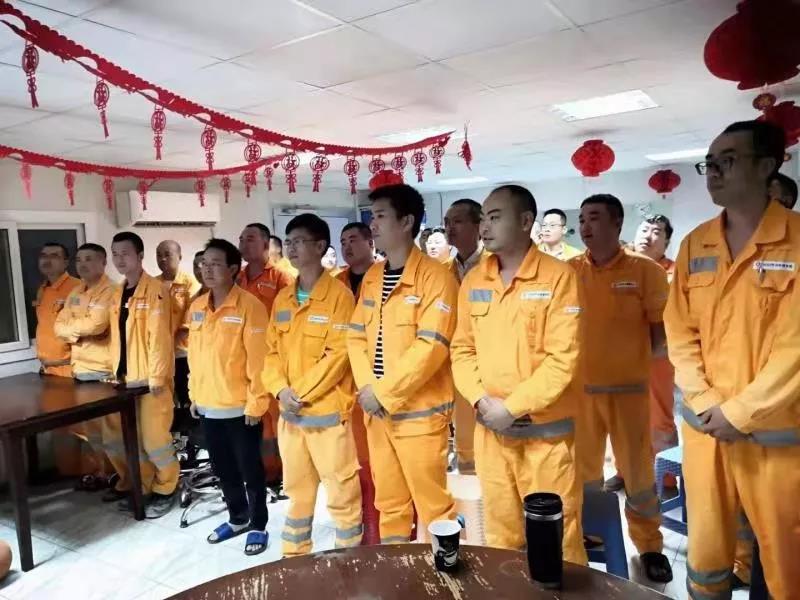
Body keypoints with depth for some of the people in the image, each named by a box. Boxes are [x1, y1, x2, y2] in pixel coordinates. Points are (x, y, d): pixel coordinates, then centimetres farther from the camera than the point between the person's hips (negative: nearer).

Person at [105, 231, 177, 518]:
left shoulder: (154, 290, -11)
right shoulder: (118, 294, 14)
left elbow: (159, 336, -16)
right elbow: (117, 337, 17)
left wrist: (156, 376, -18)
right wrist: (115, 370, 14)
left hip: (149, 377, -8)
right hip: (124, 376, 8)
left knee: (153, 438, -1)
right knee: (117, 436, 13)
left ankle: (164, 490, 18)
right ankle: (142, 486, 30)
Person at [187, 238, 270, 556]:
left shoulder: (249, 306, -14)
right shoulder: (196, 307, 7)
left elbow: (258, 358, -15)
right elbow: (194, 355, 13)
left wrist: (256, 402, -15)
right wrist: (194, 394, 13)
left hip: (241, 407, -6)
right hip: (208, 406, 7)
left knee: (250, 470, 8)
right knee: (223, 469, 19)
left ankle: (258, 525, 26)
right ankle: (238, 518, 38)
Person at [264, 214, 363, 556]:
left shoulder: (338, 293, -9)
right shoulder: (282, 298, 11)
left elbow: (339, 353, -15)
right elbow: (272, 350, 10)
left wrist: (303, 392, -15)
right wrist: (281, 389, -7)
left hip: (328, 410, -6)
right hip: (289, 412, 6)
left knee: (342, 492, 4)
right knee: (297, 489, 19)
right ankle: (294, 555, 35)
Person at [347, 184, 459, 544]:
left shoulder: (435, 276, -12)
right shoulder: (371, 277, 10)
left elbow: (431, 346, -19)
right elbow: (356, 337, 10)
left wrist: (384, 392, -16)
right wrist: (366, 387, -5)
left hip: (419, 411, -7)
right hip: (376, 410, 7)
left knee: (432, 501, 6)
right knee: (388, 500, 19)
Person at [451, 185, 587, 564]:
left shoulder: (558, 277, -10)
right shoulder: (473, 281, 6)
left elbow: (563, 359, -15)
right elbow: (462, 348, 8)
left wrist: (512, 407, -15)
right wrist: (480, 400, -7)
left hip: (545, 430, -4)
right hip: (489, 429, 5)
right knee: (499, 530, 19)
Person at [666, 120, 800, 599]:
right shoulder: (694, 246, 5)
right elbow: (680, 333, 5)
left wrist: (739, 413, -13)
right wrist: (705, 405, -5)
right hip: (705, 424, 4)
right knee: (706, 542, 17)